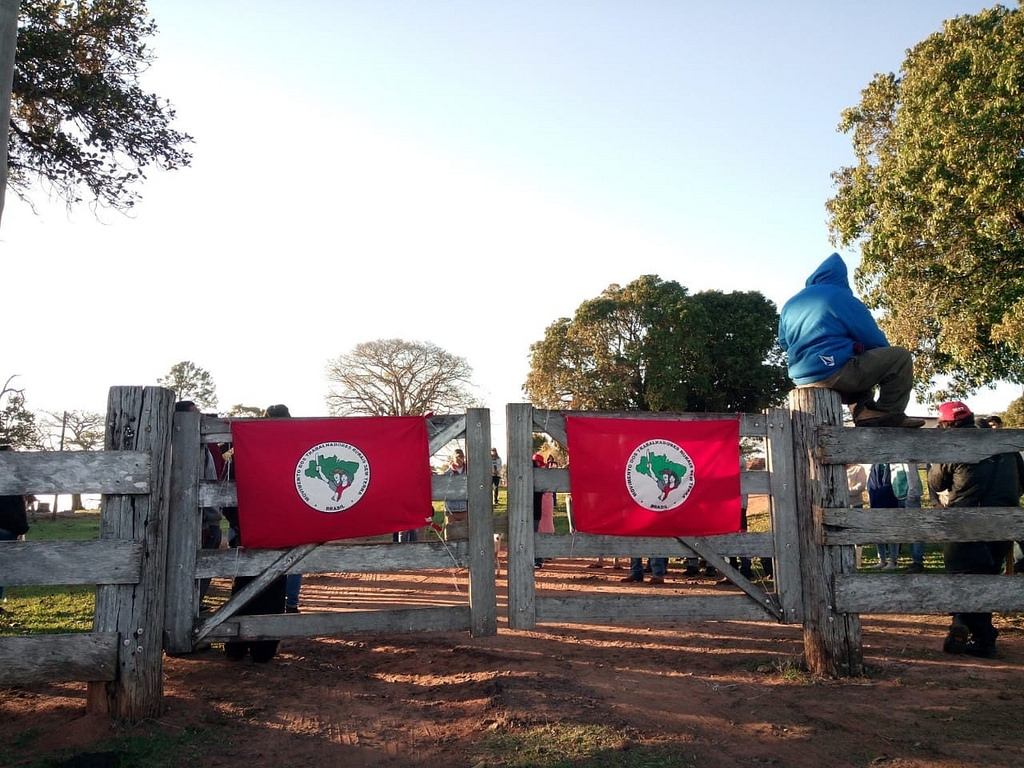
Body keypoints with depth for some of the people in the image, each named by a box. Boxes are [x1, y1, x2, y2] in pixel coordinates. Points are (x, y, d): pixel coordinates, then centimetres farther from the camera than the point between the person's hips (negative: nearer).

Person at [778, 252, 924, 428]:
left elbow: (784, 343, 25)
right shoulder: (843, 298, -2)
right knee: (900, 357, 2)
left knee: (861, 362, 34)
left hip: (802, 378, 8)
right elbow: (874, 340, 3)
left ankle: (864, 412, 15)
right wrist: (885, 355, 22)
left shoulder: (789, 305, 15)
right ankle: (889, 414, 0)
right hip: (835, 372, -7)